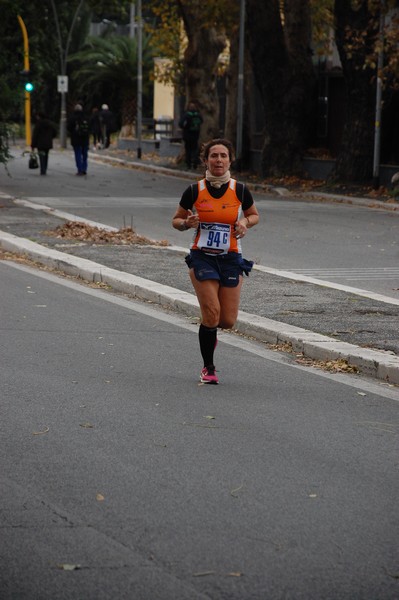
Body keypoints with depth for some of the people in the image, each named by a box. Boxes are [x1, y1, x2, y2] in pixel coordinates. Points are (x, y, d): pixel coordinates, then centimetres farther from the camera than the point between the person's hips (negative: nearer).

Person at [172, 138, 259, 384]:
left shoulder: (239, 190, -2)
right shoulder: (195, 191, -5)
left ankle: (209, 328, 38)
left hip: (231, 259, 2)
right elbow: (176, 220, 7)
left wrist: (245, 222, -8)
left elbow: (254, 215, 14)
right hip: (202, 257, -2)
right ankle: (208, 368, 5)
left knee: (228, 320, -1)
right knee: (212, 313, -13)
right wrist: (187, 223, -16)